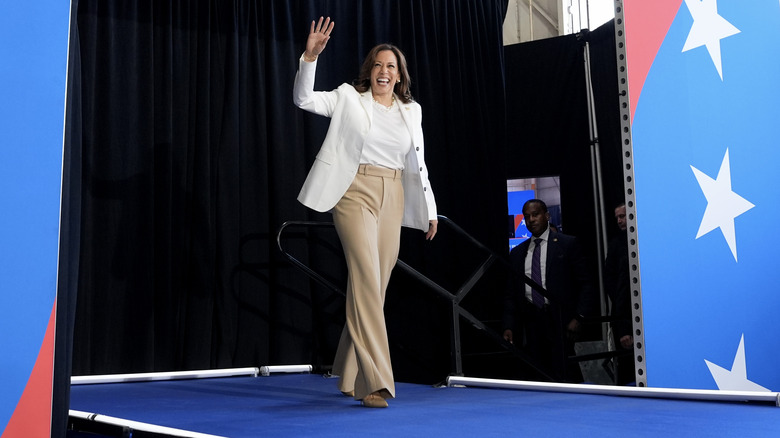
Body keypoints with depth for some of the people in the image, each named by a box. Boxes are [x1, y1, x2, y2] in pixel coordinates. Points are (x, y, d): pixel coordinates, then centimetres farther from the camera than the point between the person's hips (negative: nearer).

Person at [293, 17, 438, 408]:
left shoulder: (411, 110, 16)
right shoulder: (349, 98, 5)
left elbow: (417, 164, 18)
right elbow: (304, 99, -7)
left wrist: (429, 210, 16)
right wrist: (310, 58, -21)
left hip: (393, 200, 5)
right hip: (356, 195, -4)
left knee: (375, 288, 6)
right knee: (367, 281, -16)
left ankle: (350, 376, 20)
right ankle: (374, 382, -16)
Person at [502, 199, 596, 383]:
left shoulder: (567, 244, 4)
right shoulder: (517, 253, 16)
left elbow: (585, 283, 1)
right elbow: (511, 294, 17)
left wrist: (579, 317, -10)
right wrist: (509, 327, 5)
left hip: (560, 321, -4)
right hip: (531, 322, 4)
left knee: (565, 377, -10)